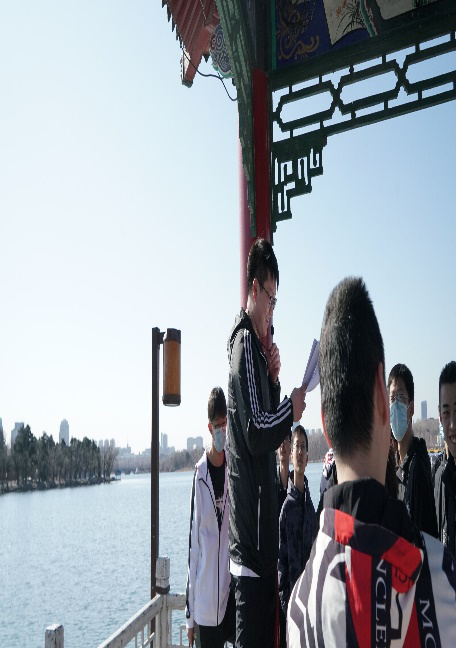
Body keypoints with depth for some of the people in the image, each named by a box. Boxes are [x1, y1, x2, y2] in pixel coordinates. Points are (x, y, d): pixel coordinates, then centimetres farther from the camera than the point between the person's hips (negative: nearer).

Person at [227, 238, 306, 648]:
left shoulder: (259, 347, 17)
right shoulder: (244, 344, -14)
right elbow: (255, 432, -23)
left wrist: (274, 379, 4)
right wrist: (291, 409, -13)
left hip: (263, 517, 10)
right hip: (249, 520, -10)